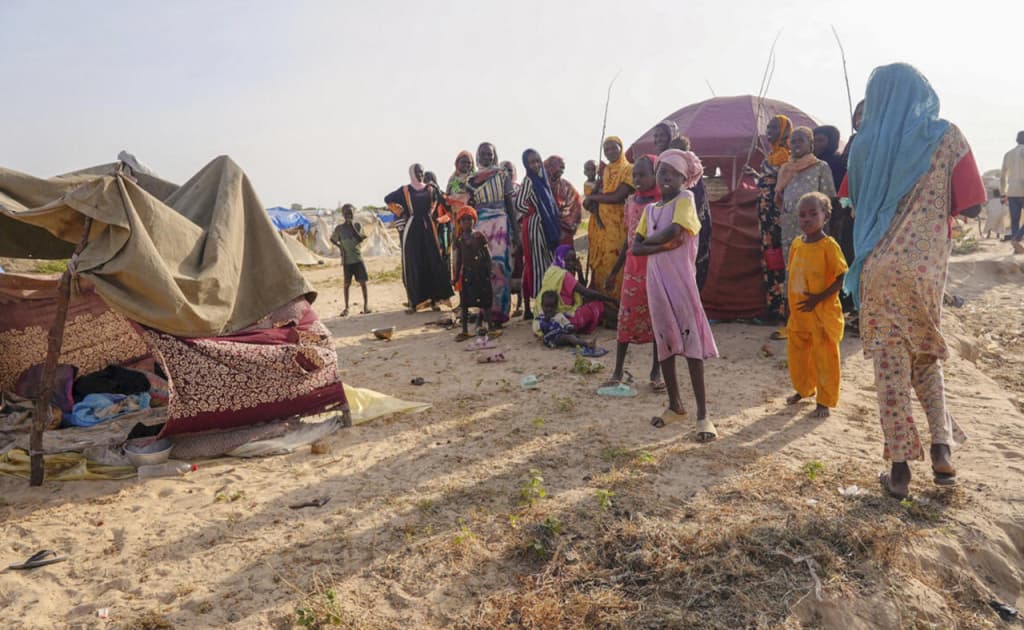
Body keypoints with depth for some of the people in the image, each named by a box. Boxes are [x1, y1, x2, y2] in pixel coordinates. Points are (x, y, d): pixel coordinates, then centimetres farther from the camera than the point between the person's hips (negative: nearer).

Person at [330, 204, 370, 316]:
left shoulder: (357, 225, 1)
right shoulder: (339, 228, 1)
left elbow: (361, 239, -11)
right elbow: (332, 239, 14)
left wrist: (352, 226, -15)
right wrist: (339, 246, 0)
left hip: (358, 258, 0)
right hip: (346, 260, 0)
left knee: (362, 281, 0)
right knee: (347, 284, 2)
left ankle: (366, 304, 13)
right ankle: (346, 307, 8)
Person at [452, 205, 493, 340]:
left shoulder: (479, 237, -1)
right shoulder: (459, 240, 4)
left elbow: (487, 256, 0)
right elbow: (458, 260, 7)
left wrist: (489, 273, -4)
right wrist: (456, 277, 4)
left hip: (481, 273, -2)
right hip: (467, 273, 2)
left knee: (483, 301, 4)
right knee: (464, 303, 0)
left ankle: (483, 324, 22)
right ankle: (465, 331, 4)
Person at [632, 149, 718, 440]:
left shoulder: (685, 198, -2)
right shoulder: (650, 209, 14)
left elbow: (672, 231, -19)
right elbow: (636, 248, 4)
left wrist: (649, 239, -1)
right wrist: (663, 245, -12)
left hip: (681, 279, -6)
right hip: (656, 281, 6)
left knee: (691, 341, -7)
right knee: (664, 341, 10)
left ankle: (703, 414, -5)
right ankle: (675, 405, 23)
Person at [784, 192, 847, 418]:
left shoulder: (829, 245, -15)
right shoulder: (796, 244, 4)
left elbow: (841, 278, -15)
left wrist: (818, 298, -21)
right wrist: (792, 300, 8)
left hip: (823, 314, -6)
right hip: (798, 313, 6)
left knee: (824, 357, 4)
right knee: (796, 352, 17)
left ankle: (825, 401, 18)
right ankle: (804, 389, 39)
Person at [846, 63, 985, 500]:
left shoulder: (865, 144, 4)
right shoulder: (945, 136, -1)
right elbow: (971, 206, -3)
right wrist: (936, 202, 14)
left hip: (878, 268, 0)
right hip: (927, 267, 0)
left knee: (890, 365, 4)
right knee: (927, 356, 21)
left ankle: (900, 470, 7)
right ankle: (941, 449, 13)